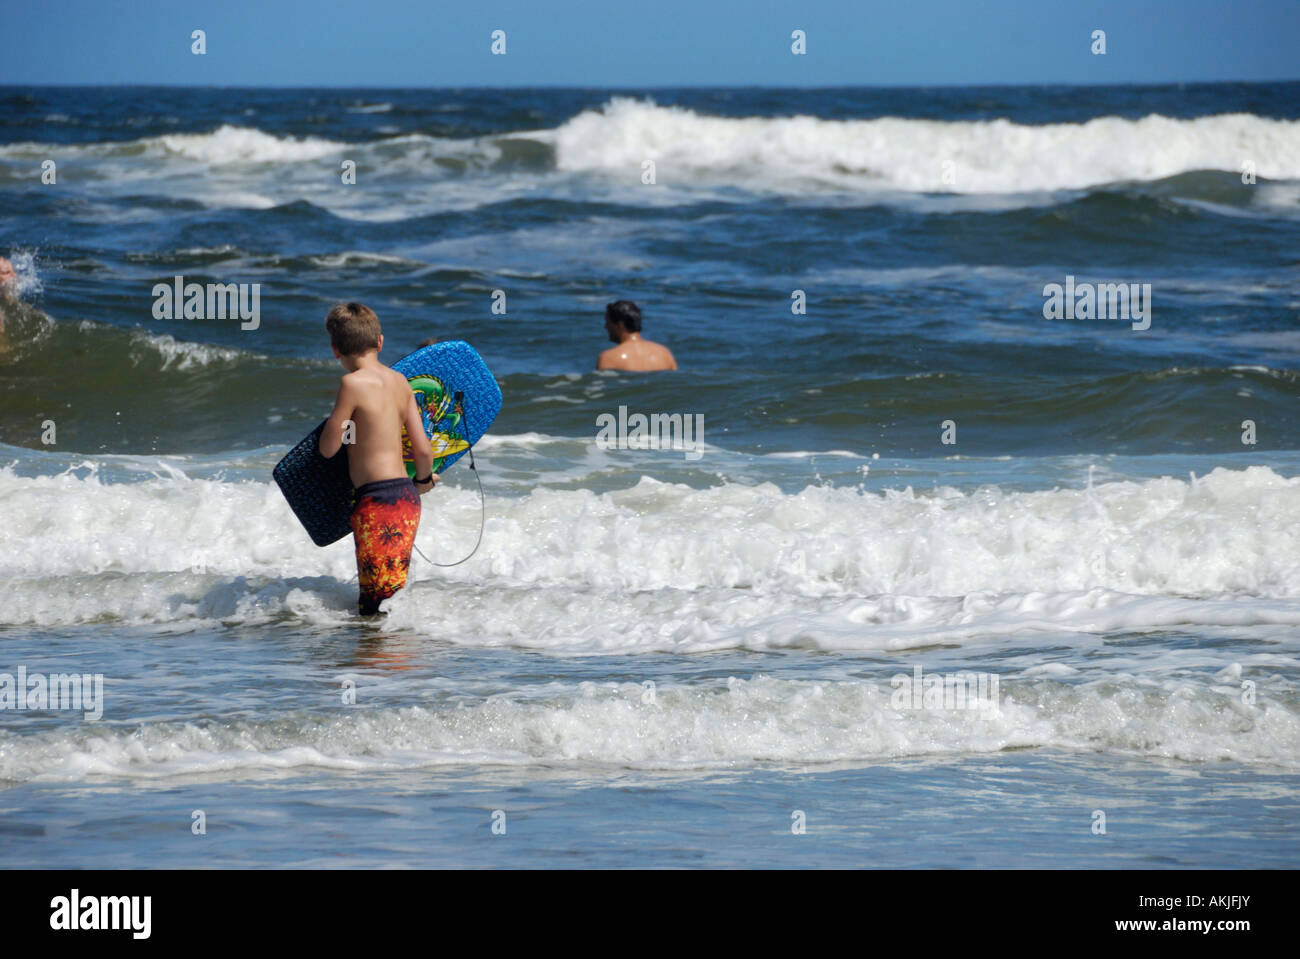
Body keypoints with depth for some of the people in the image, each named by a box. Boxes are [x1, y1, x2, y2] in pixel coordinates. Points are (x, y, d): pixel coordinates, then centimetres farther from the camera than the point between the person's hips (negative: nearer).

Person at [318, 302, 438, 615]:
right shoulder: (400, 382, 9)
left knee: (379, 607, -9)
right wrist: (423, 480, 30)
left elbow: (328, 448, -6)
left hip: (377, 501, -8)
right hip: (407, 497, 8)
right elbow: (423, 449, 10)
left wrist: (334, 421, 16)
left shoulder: (354, 383, -11)